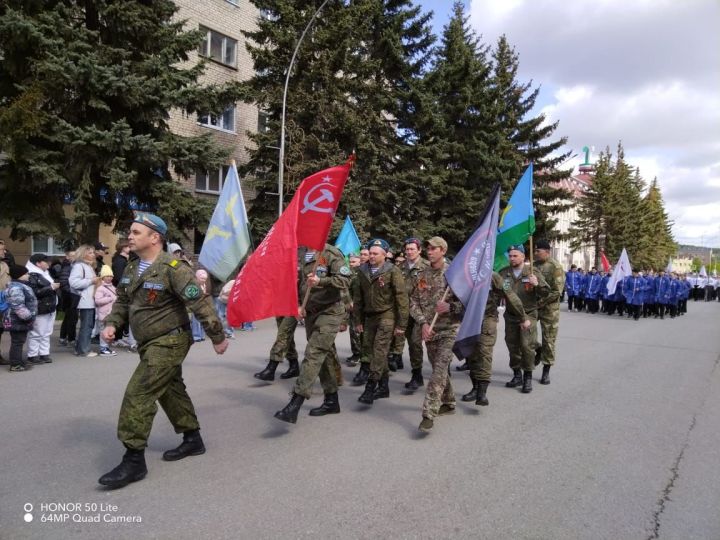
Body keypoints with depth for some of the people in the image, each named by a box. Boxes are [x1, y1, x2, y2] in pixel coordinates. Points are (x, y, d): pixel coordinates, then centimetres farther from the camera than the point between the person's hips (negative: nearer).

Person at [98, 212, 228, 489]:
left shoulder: (173, 268, -20)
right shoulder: (131, 269, 7)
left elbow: (200, 303, -20)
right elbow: (122, 301, 19)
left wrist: (217, 337, -17)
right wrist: (111, 324, 1)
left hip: (169, 342, -9)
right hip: (150, 343, 9)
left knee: (138, 395, -12)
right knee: (170, 390, 18)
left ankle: (133, 460, -2)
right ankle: (192, 439, 34)